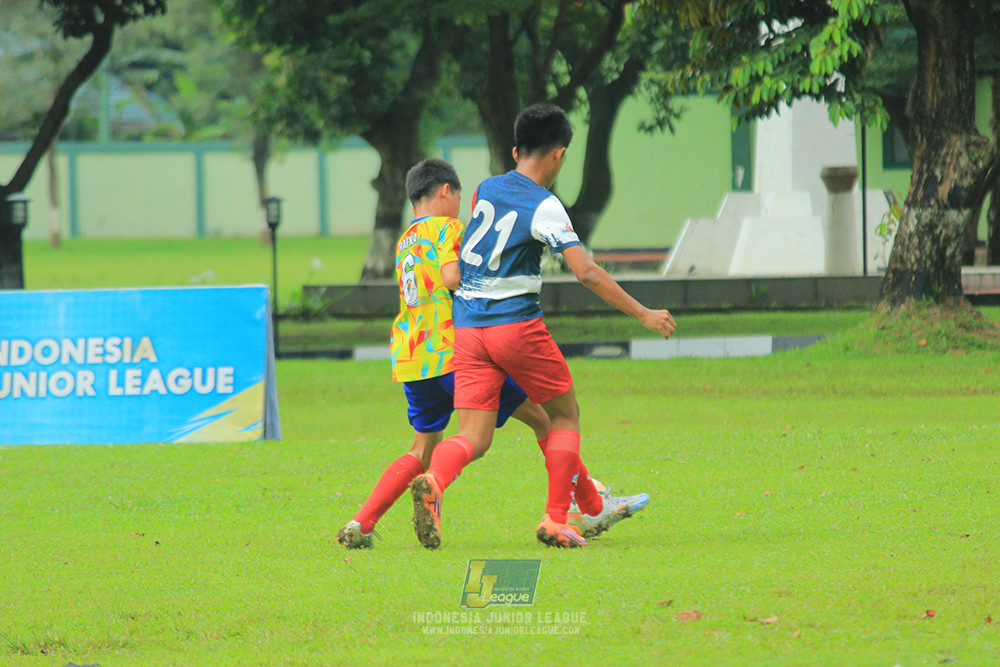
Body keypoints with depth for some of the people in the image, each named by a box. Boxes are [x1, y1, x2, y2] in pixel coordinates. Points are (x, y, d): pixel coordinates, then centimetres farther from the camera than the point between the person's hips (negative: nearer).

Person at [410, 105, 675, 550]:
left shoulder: (486, 190, 11)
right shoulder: (545, 207, -8)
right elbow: (586, 272, -16)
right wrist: (643, 315, -11)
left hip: (467, 326, 5)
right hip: (517, 324, -5)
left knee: (474, 437, -1)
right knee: (565, 414, 14)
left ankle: (433, 482, -33)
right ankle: (556, 520, 6)